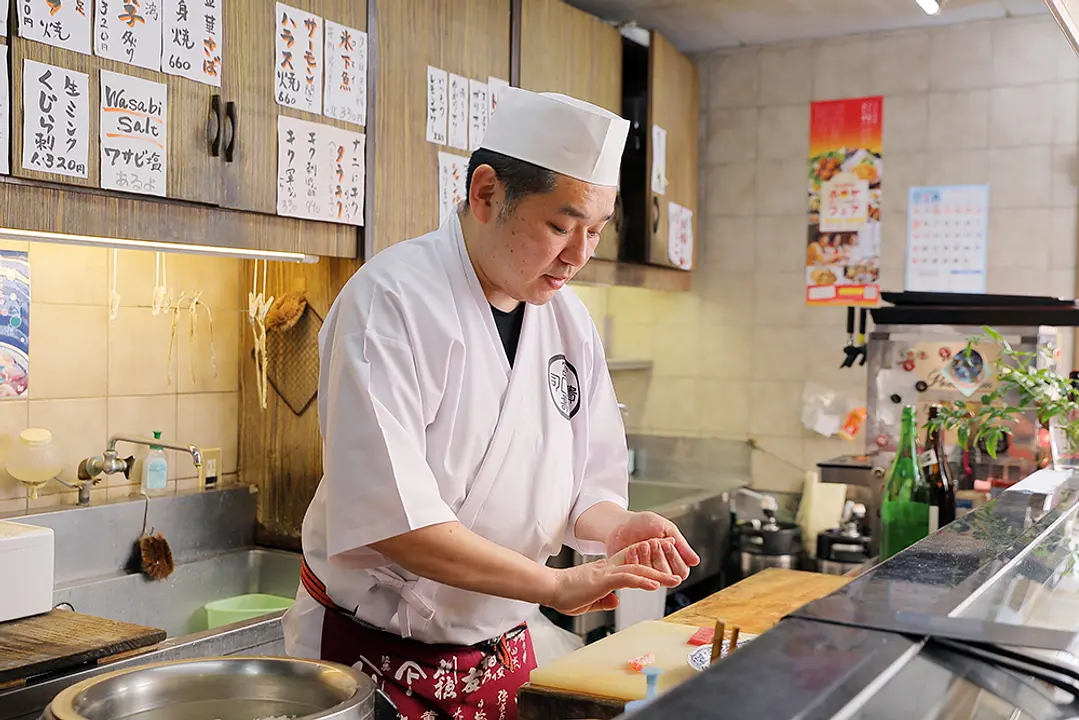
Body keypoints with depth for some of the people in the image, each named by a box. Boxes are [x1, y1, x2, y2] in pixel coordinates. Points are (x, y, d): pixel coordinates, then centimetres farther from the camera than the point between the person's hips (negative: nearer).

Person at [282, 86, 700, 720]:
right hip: (375, 660, -6)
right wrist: (554, 585, -25)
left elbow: (587, 484, 6)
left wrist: (620, 528, -16)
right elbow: (391, 517, -28)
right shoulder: (393, 300, -21)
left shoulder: (571, 319, 1)